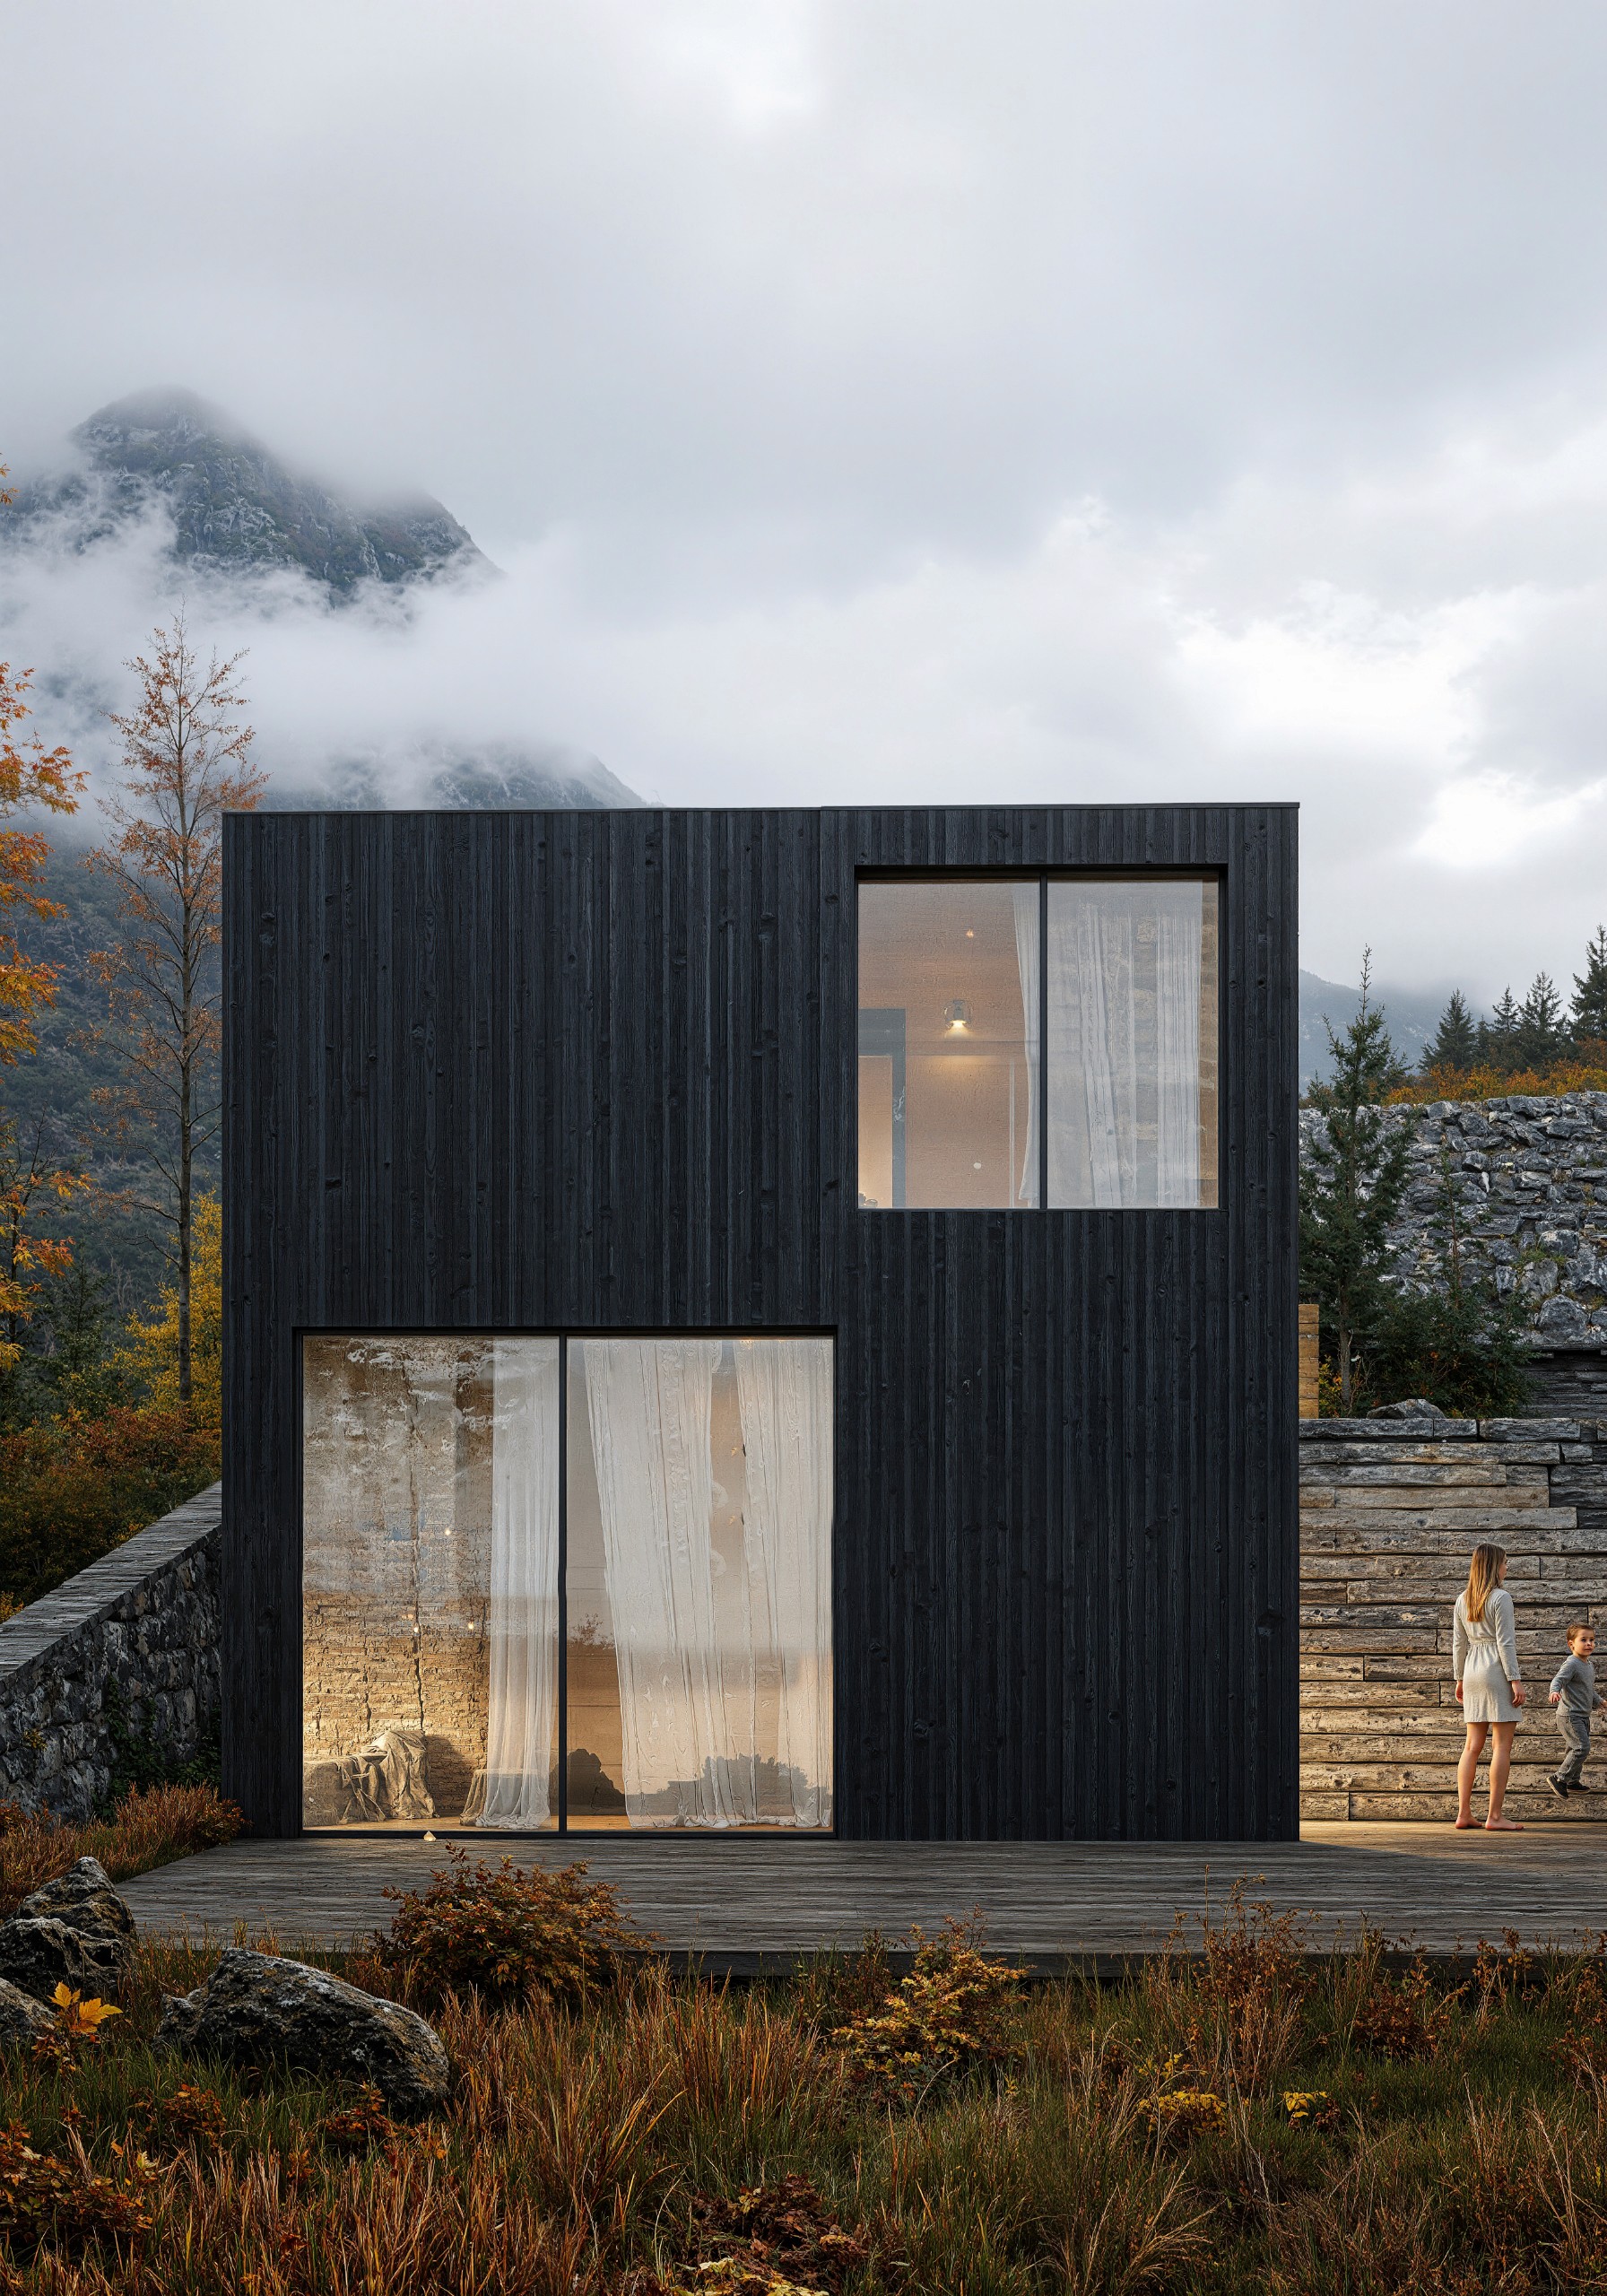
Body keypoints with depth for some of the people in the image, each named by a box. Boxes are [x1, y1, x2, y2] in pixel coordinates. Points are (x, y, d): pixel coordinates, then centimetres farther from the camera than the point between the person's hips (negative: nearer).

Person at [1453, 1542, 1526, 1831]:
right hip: (1497, 1669, -8)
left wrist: (1460, 1679, 21)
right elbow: (1505, 1643, -14)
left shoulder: (1463, 1600, 12)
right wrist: (1515, 1680, -13)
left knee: (1473, 1745, 9)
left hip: (1472, 1670, 8)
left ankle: (1463, 1813, 7)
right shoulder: (1501, 1598, -10)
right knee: (1502, 1745, -5)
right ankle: (1495, 1817, -8)